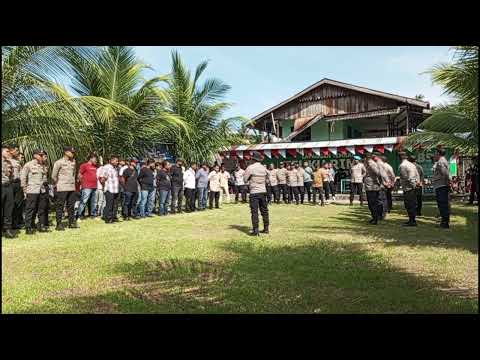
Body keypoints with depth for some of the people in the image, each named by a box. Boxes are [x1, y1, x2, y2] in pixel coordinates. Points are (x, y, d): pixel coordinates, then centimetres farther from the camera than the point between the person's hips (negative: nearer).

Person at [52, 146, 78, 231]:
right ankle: (59, 224, 5)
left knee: (71, 206, 10)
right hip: (62, 188, -6)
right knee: (60, 206, 0)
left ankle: (72, 222, 18)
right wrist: (57, 184, 3)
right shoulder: (59, 162, -7)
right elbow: (53, 176, -3)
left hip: (72, 188, 6)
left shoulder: (73, 162, 11)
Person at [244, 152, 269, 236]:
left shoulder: (250, 168, -11)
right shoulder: (264, 168, 5)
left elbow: (245, 179, -6)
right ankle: (266, 228, 21)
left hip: (254, 192, -5)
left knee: (254, 212, -2)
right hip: (263, 191, 5)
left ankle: (255, 230, -3)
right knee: (264, 211, 13)